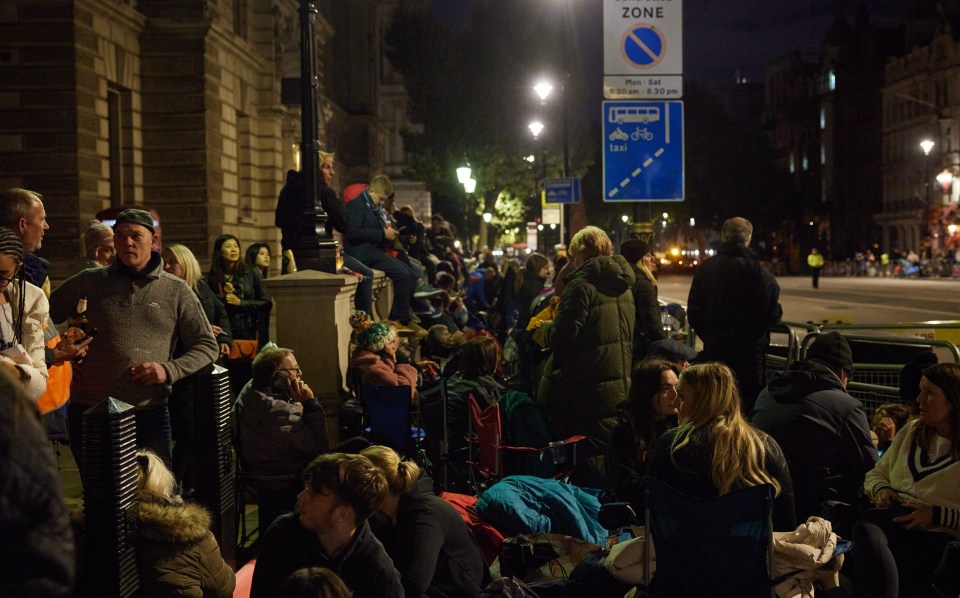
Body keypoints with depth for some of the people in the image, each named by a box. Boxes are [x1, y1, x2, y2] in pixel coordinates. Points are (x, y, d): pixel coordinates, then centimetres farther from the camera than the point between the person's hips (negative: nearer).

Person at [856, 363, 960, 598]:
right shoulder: (911, 431, 21)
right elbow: (875, 474, 28)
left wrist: (936, 514, -13)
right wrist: (880, 489, 5)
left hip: (936, 535, -5)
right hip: (893, 520, 5)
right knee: (866, 530, -35)